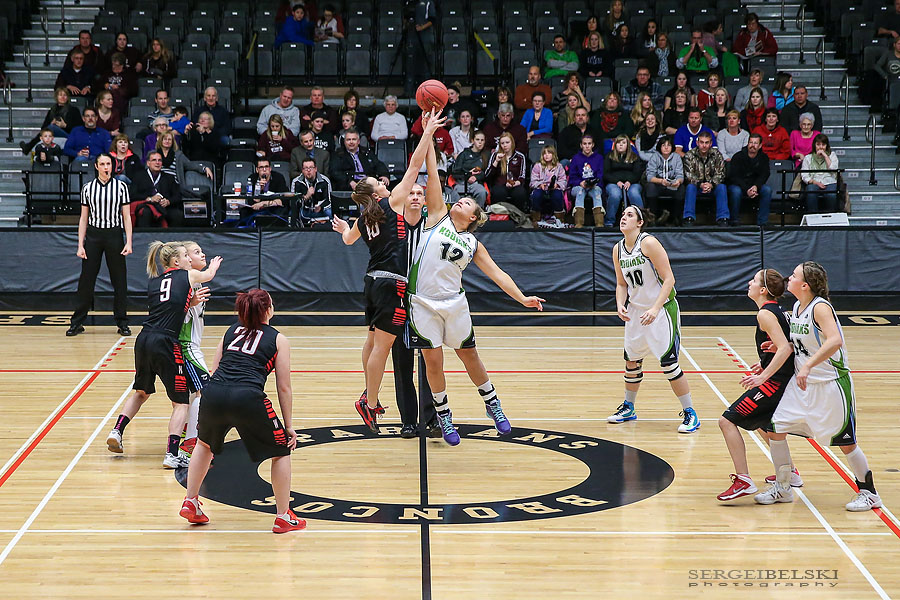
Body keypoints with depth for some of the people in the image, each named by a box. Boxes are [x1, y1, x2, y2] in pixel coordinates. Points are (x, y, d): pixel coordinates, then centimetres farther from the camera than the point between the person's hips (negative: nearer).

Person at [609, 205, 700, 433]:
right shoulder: (618, 250, 4)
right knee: (631, 361, 13)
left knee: (668, 363, -12)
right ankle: (628, 407, 34)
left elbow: (669, 279, -18)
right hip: (636, 310, 7)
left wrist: (655, 309, -26)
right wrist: (620, 304, -6)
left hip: (662, 309, -7)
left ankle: (690, 414, -2)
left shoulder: (649, 243, -17)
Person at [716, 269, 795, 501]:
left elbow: (785, 348, -25)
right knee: (765, 424, 33)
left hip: (776, 382, -10)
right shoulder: (777, 311, 14)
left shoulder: (765, 314, -15)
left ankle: (743, 481, -15)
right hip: (787, 380, 10)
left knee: (728, 421, -10)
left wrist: (763, 377, -27)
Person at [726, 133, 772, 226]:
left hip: (755, 185, 3)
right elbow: (734, 177, -16)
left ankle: (762, 222, -19)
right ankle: (734, 221, -21)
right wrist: (746, 190, -29)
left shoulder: (763, 158, 1)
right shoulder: (738, 157, -10)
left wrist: (756, 186, -24)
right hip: (737, 184, -3)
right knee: (736, 191, -37)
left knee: (767, 190, -24)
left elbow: (764, 175, -2)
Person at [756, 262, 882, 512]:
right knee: (775, 429, 1)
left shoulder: (820, 307, -20)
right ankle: (783, 488, 16)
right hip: (802, 383, 8)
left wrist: (807, 366, -42)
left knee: (845, 442, 0)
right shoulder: (797, 308, 6)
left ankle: (868, 492, 18)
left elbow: (835, 341, -36)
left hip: (830, 384, -8)